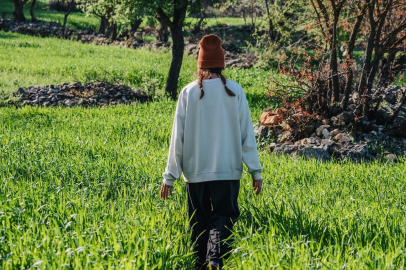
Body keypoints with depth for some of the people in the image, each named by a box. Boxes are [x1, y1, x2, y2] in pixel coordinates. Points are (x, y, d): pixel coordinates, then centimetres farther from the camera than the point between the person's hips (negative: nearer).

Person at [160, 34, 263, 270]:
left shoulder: (188, 93, -2)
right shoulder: (235, 91, -2)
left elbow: (178, 136, -1)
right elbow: (247, 134, -1)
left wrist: (170, 176, 4)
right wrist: (256, 171, 6)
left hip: (195, 171, 1)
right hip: (227, 170, 0)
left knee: (199, 223, 13)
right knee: (224, 216, 8)